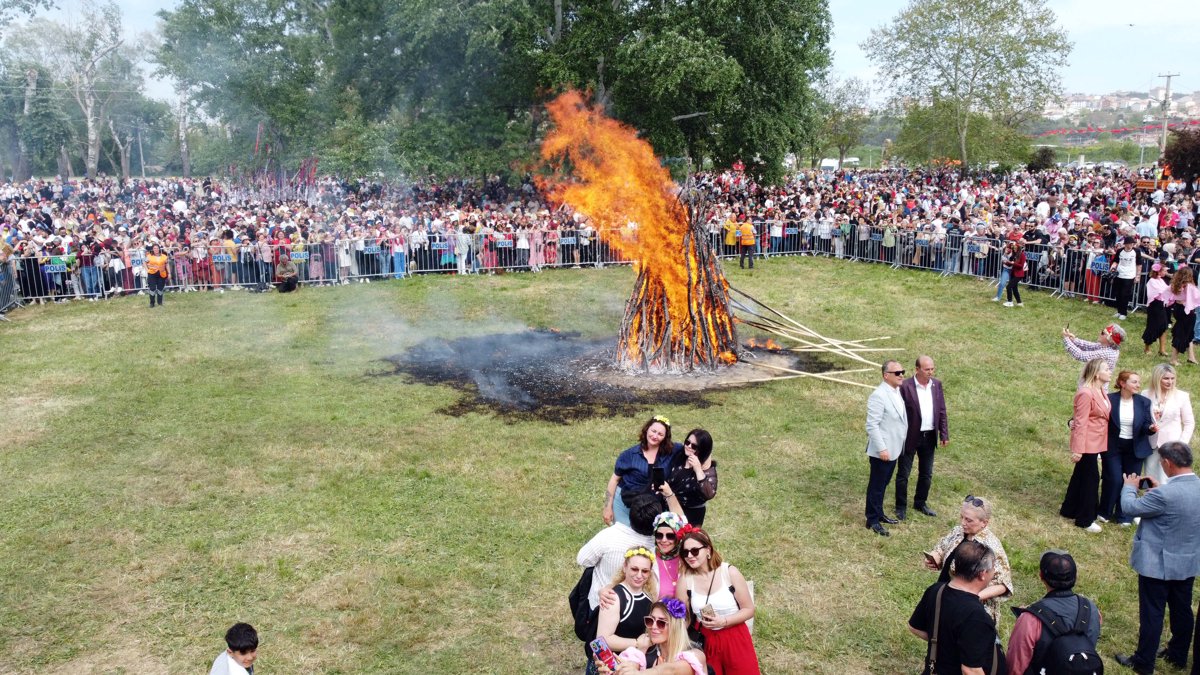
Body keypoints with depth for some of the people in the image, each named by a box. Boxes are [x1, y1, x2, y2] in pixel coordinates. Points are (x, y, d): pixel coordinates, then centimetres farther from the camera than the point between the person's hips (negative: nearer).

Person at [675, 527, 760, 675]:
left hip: (736, 640, -1)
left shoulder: (729, 572, -11)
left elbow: (749, 610, -7)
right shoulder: (685, 578, -7)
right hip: (706, 642, 2)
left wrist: (723, 622, -18)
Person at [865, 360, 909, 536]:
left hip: (894, 448, 8)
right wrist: (881, 449, -23)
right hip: (882, 450, -8)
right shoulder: (878, 396, -21)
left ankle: (879, 514, 33)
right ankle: (872, 520, 14)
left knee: (883, 483, 20)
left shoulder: (897, 392, 7)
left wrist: (899, 445, 16)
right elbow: (872, 425, -22)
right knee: (876, 485, 3)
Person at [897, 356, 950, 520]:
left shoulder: (936, 384, 2)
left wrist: (944, 434, 5)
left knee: (926, 474, 17)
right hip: (910, 437, -5)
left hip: (929, 437, 5)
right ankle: (901, 507, 19)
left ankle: (921, 503, 34)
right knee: (903, 474, 6)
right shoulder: (906, 387, -16)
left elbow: (942, 411, 7)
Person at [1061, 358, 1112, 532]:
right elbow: (1081, 423, -21)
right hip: (1087, 443, -9)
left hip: (1096, 442, 9)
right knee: (1091, 478, -2)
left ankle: (1069, 510, 33)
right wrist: (1078, 449, -21)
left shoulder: (1100, 390, 7)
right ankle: (1085, 520, 10)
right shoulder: (1086, 393, -22)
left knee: (1081, 475, 19)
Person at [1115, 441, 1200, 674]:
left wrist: (1130, 487, -1)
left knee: (1152, 614, 6)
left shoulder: (1165, 494, -31)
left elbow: (1130, 507, -18)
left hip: (1158, 565, -7)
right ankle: (1178, 655, 39)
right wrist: (1159, 488, 8)